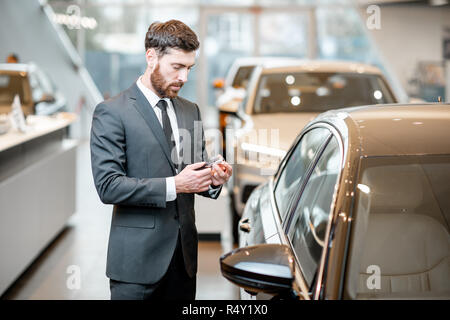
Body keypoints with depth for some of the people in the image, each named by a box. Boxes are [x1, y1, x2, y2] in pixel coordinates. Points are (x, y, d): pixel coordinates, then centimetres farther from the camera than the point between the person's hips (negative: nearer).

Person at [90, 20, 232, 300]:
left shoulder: (191, 111, 14)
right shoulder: (112, 113, -7)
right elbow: (108, 186, -15)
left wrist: (213, 180, -3)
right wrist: (173, 186, -20)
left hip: (183, 255, 6)